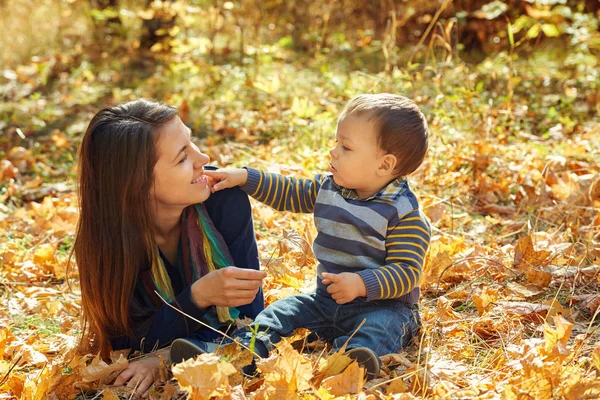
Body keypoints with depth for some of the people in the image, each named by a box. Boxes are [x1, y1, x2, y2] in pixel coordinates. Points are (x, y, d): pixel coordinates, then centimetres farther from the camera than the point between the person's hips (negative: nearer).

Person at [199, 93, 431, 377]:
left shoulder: (405, 214, -17)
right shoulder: (328, 188, 5)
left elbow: (406, 271, -21)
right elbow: (288, 193, 18)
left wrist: (362, 284, -34)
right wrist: (244, 177, 8)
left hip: (382, 305, -7)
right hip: (327, 300, 8)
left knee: (382, 326, -37)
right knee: (280, 311, -5)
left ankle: (355, 359, -65)